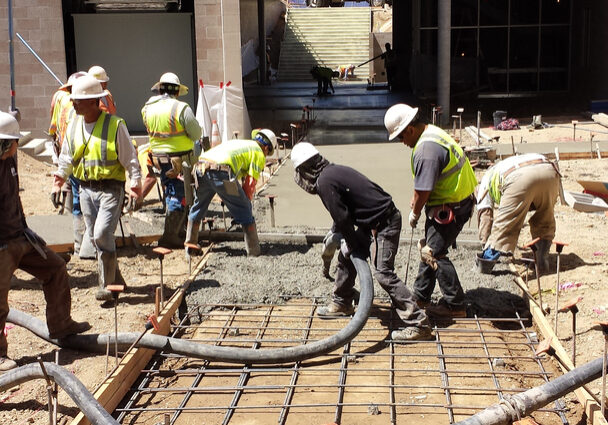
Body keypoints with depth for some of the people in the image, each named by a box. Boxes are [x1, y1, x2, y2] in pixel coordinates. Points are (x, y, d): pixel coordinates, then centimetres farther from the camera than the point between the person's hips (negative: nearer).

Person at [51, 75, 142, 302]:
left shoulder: (115, 125, -9)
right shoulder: (74, 125, 8)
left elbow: (130, 157, -6)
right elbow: (67, 155, 20)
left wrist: (136, 181, -17)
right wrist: (61, 174, 5)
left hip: (110, 188, -6)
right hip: (85, 188, 6)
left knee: (102, 234, -16)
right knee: (95, 236, 11)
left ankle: (106, 285, -4)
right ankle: (115, 278, 26)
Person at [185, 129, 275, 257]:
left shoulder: (237, 142, 37)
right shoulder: (259, 153, 15)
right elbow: (250, 183, 7)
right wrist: (245, 202, 20)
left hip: (201, 166, 7)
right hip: (221, 172, -7)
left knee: (198, 207, 27)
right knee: (245, 211, 9)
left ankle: (190, 244, 35)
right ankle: (253, 251, 14)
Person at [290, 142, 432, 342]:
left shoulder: (324, 182, -16)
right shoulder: (334, 170, 13)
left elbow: (342, 218, -15)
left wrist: (356, 246, -3)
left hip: (383, 225, -10)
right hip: (373, 222, 10)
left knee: (383, 273, -14)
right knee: (346, 254, 21)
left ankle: (418, 323, -14)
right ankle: (341, 303, 37)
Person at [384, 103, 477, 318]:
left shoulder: (426, 150, -26)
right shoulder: (433, 132, 8)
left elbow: (423, 190, -20)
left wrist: (414, 213, -5)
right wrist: (415, 202, 19)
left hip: (450, 208, -11)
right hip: (459, 201, 11)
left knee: (433, 254, -4)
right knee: (429, 249, 18)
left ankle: (455, 306, 4)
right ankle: (420, 296, 31)